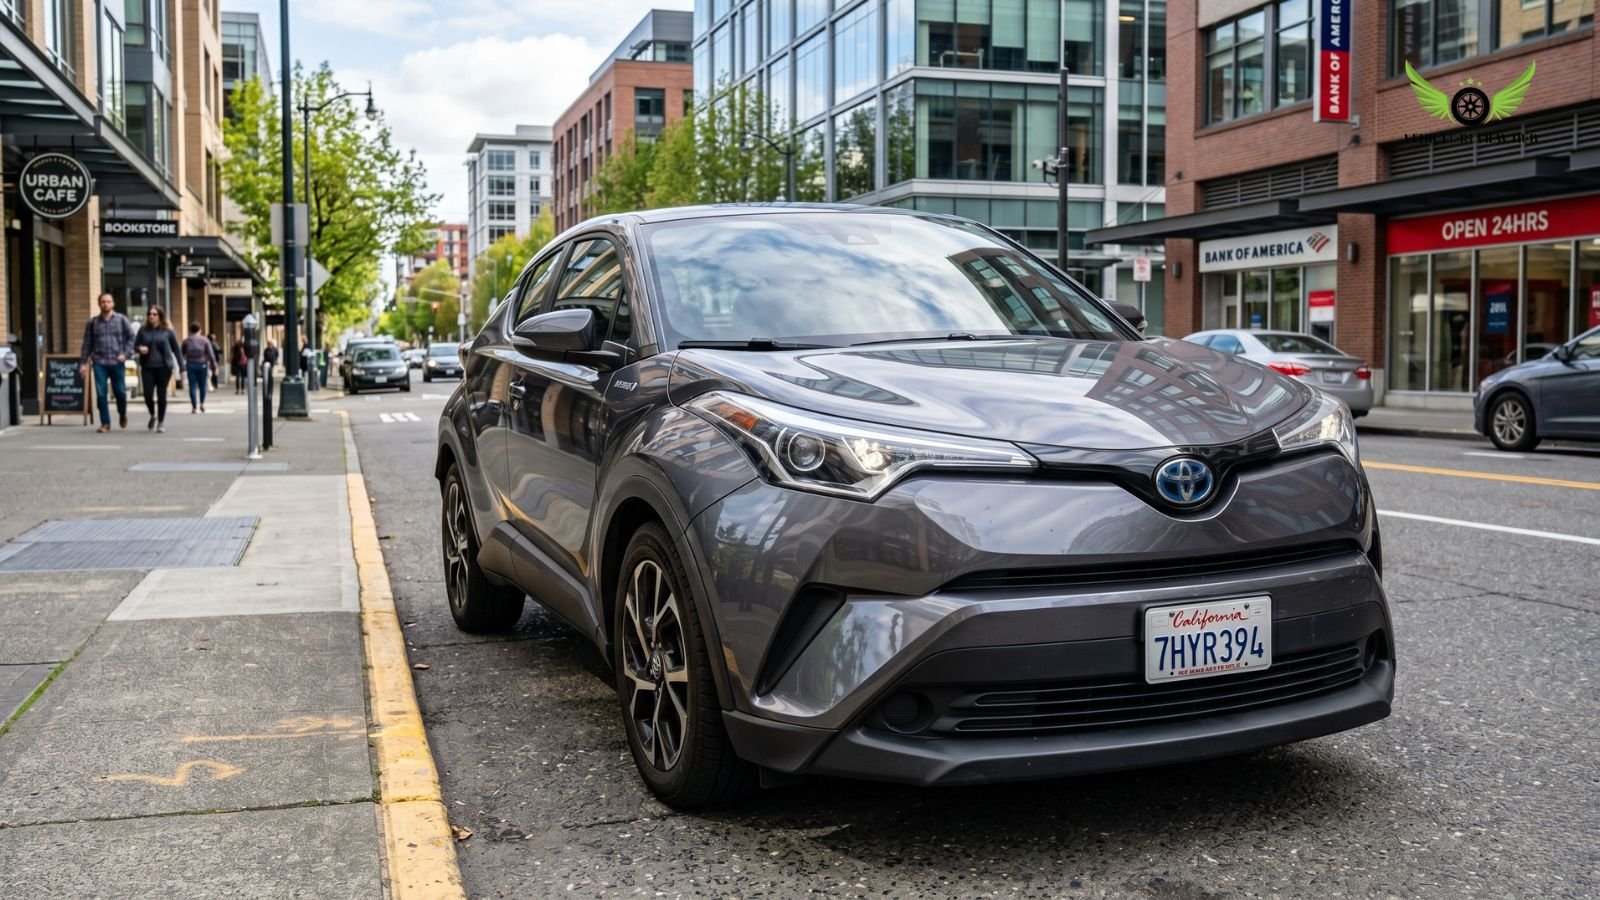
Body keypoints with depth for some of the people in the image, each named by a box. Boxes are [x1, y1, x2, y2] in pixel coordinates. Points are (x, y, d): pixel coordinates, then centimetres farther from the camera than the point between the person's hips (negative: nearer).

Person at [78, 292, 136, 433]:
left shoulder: (122, 320, 6)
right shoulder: (93, 323, 10)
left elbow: (131, 338, 5)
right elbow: (87, 344, 12)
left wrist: (126, 354, -9)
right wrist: (83, 362, 7)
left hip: (117, 362, -1)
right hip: (99, 363, 1)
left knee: (120, 392, 0)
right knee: (101, 394, -5)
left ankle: (122, 414, 28)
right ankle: (105, 423, 3)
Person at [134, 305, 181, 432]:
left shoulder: (167, 331, 2)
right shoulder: (143, 330, 6)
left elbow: (176, 349, 5)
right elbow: (135, 345, 14)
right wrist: (140, 348, -11)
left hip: (163, 367, -2)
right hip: (147, 367, 2)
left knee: (161, 395, 0)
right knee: (148, 395, -6)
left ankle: (161, 421, 14)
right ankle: (153, 415, 23)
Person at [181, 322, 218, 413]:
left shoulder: (186, 341, 4)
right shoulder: (205, 340, -1)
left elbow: (182, 355, 7)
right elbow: (211, 355, -5)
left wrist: (182, 368, 15)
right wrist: (214, 367, -2)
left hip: (190, 365, 1)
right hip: (202, 365, -1)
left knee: (192, 386, 0)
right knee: (202, 385, 12)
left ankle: (193, 407, -5)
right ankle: (202, 403, 9)